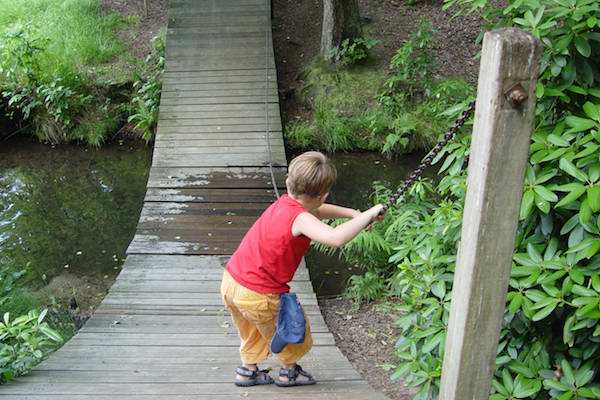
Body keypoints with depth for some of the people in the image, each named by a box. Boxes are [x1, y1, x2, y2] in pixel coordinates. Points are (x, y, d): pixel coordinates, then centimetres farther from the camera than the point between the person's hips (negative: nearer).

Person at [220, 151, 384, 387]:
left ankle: (248, 370, 48)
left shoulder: (284, 203, 2)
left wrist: (353, 214, 13)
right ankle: (289, 372, 41)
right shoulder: (300, 218, -24)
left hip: (230, 281, 8)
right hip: (258, 296, -8)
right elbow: (336, 238, -41)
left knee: (253, 332, 35)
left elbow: (316, 211, 22)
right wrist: (369, 215, -28)